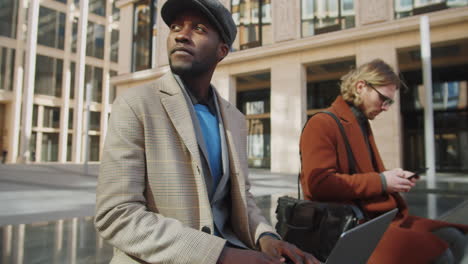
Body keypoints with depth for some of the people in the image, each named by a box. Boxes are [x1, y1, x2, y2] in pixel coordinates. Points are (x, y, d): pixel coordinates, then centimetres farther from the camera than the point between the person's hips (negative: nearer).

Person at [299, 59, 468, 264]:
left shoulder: (362, 124, 18)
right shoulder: (322, 124, -11)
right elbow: (318, 184, -22)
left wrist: (392, 179, 8)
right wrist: (380, 181, -16)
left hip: (380, 215, 9)